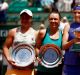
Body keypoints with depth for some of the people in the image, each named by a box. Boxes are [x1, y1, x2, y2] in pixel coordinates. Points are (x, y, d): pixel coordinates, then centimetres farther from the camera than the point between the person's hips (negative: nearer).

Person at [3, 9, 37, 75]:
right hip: (13, 68, 0)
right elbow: (5, 46, 6)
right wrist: (8, 58, -9)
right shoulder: (13, 32, 6)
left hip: (28, 69, 0)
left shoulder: (35, 34, 4)